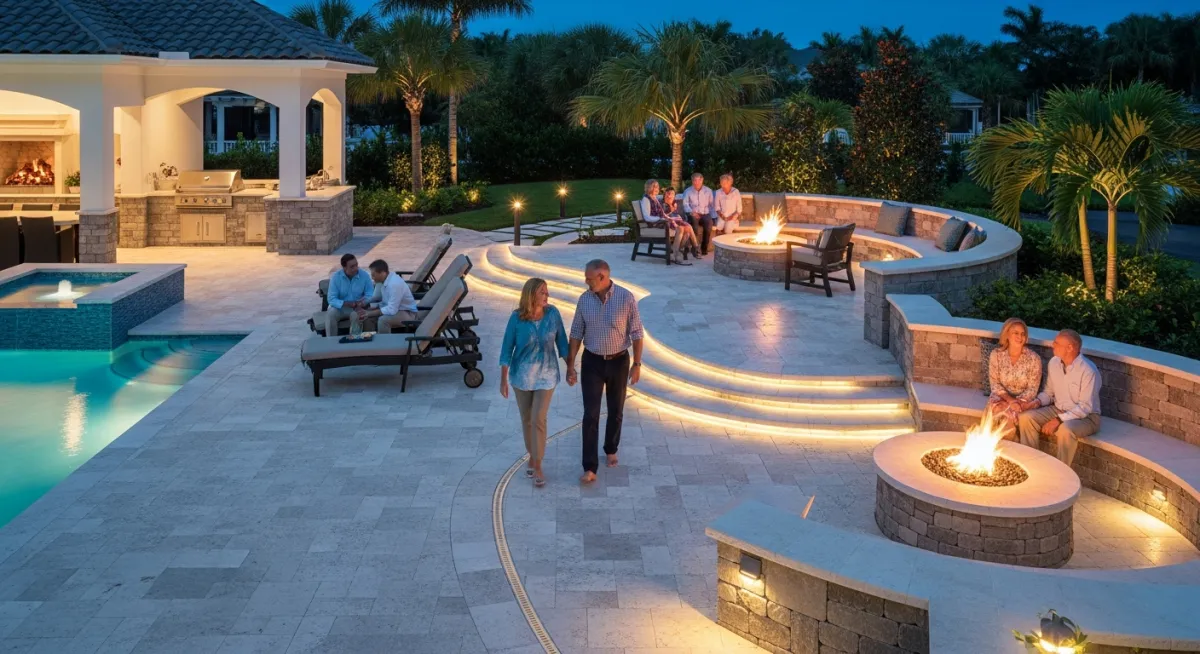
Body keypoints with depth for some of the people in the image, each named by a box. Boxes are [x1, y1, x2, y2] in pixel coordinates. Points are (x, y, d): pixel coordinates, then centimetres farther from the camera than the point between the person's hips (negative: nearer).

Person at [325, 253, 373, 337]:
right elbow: (332, 299, -16)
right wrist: (350, 304, -29)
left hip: (358, 308, 0)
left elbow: (370, 295, -11)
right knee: (330, 314, -30)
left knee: (356, 315, -34)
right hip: (340, 307, 1)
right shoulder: (335, 277, -11)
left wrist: (361, 304, -33)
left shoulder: (364, 275, -9)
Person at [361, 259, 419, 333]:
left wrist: (370, 313, -23)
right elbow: (384, 302, 10)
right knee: (367, 316, -2)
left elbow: (392, 310, -29)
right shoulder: (385, 280, -1)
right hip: (395, 310, 9)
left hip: (408, 313, -9)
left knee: (383, 319, -32)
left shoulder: (395, 283, -28)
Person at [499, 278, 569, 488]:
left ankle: (538, 466, 9)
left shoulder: (553, 313, -13)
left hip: (546, 374, 0)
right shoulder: (516, 318, -16)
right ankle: (532, 455, 36)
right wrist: (503, 380, -11)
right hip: (522, 374, 0)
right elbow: (506, 349, -10)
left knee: (538, 419, -5)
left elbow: (561, 341, -1)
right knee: (526, 419, 13)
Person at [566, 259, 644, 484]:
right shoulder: (584, 299, -6)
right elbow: (576, 333, 1)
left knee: (615, 411, 15)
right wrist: (570, 365, -2)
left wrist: (637, 364, -7)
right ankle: (590, 468, -1)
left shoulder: (626, 298, -15)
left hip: (618, 362, -1)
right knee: (591, 415, -4)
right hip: (592, 362, 1)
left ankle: (611, 449, 41)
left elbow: (636, 333, -8)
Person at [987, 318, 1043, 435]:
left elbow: (1032, 389, -8)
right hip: (1002, 397, 1)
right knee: (995, 406, -32)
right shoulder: (996, 354, -6)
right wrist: (1011, 400, -22)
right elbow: (995, 384, -7)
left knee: (1010, 413, -31)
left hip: (1023, 401, -1)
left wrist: (1018, 402, -25)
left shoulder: (1034, 358, -9)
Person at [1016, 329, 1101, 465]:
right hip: (1058, 410, 7)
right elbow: (1049, 392, 11)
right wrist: (1037, 402, -11)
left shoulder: (1088, 371, -23)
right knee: (1025, 418, -15)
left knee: (1065, 429, -39)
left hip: (1085, 416, -7)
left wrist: (1058, 420, -30)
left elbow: (1085, 407, -24)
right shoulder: (1054, 363, -1)